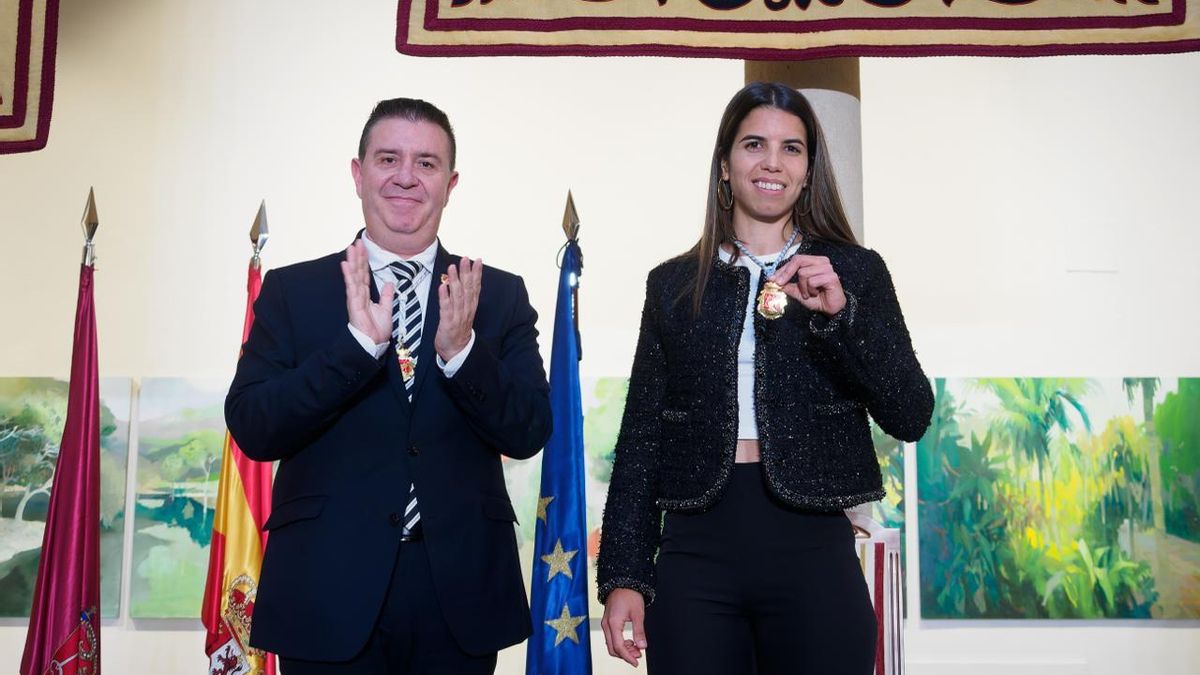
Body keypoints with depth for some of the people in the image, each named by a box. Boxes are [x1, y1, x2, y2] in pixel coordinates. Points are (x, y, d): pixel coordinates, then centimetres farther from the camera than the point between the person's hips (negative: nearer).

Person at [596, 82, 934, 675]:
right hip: (695, 554, 1)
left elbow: (911, 417, -2)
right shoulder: (674, 283, 8)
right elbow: (640, 436, 7)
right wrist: (624, 575, 1)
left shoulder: (854, 271, 6)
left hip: (813, 556, 0)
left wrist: (840, 313, -15)